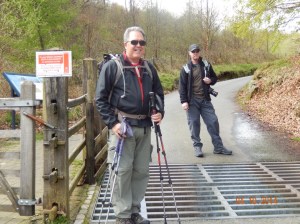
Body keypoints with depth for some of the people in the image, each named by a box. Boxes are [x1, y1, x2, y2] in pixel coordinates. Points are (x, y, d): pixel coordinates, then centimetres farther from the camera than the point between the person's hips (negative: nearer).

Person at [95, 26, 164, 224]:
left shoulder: (149, 68, 13)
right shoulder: (112, 66, -4)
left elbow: (159, 94, 21)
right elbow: (101, 98, -5)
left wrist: (160, 112, 1)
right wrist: (112, 123, -14)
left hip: (145, 127, 6)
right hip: (122, 125, -5)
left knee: (141, 171, 10)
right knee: (122, 171, -3)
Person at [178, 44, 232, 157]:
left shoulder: (206, 65, 8)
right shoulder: (186, 69, 0)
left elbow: (215, 77, 19)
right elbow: (182, 86, -2)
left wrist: (210, 80, -5)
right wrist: (183, 101, -10)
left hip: (205, 100, 2)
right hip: (192, 101, -2)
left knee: (213, 122, 2)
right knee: (194, 124, 0)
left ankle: (218, 147, 12)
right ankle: (197, 147, 12)